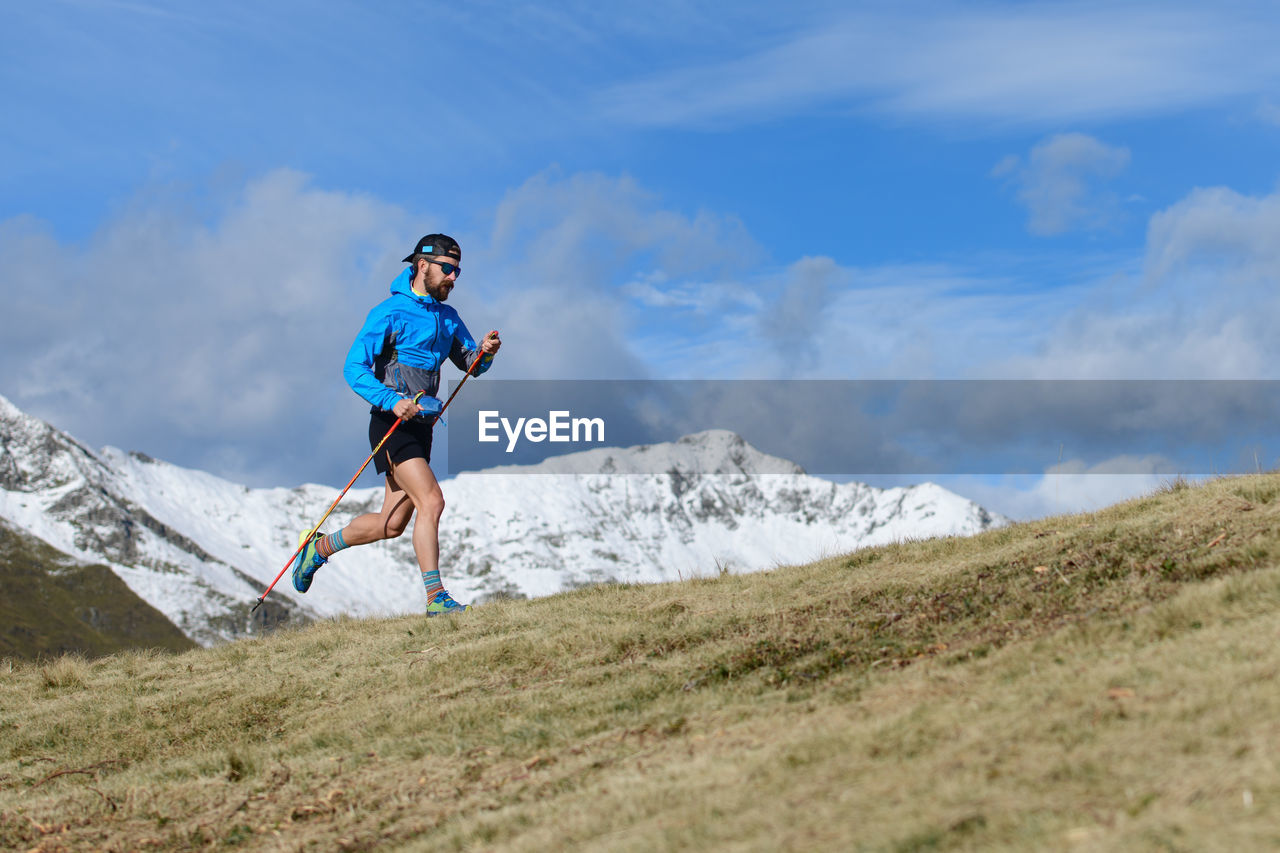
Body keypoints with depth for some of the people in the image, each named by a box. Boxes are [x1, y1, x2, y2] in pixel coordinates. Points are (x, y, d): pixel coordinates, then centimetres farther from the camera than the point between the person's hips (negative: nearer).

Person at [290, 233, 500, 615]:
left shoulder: (448, 317, 15)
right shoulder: (390, 313, -9)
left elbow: (470, 364, 14)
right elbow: (355, 368, -15)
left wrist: (484, 352, -10)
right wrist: (393, 401, -28)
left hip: (421, 426, 8)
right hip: (392, 424, -8)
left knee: (391, 524, 9)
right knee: (431, 501, -19)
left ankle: (319, 547, 30)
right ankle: (436, 598, -16)